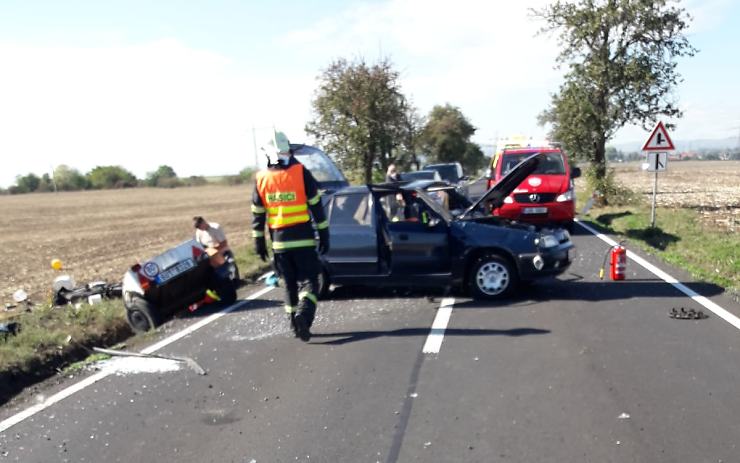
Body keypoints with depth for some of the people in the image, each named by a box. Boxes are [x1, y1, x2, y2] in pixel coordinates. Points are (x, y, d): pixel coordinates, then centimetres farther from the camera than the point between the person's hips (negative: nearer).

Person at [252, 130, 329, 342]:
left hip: (279, 241, 3)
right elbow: (316, 206, -5)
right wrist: (324, 234, 1)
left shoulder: (261, 179, 3)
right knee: (310, 280, 3)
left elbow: (257, 215, 6)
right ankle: (304, 314, -20)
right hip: (303, 239, -3)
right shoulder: (301, 172, -6)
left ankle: (295, 324, 19)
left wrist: (259, 241, 14)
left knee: (289, 284, 15)